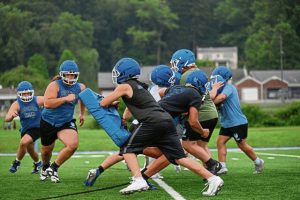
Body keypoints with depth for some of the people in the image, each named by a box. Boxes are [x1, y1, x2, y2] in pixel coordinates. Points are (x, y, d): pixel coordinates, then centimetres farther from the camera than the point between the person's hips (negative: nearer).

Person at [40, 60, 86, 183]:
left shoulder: (80, 88, -2)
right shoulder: (55, 85, -18)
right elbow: (47, 103, -30)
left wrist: (82, 113, 30)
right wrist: (66, 99, -31)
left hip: (66, 122, 2)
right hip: (48, 122, -2)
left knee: (73, 145, -24)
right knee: (47, 150, 16)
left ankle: (54, 168, -3)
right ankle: (45, 167, 53)